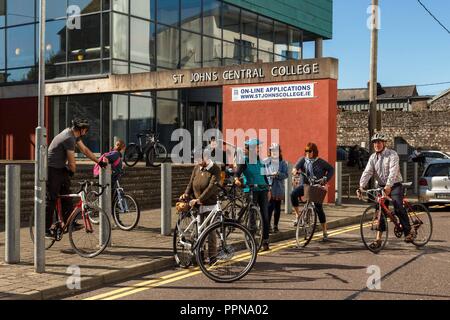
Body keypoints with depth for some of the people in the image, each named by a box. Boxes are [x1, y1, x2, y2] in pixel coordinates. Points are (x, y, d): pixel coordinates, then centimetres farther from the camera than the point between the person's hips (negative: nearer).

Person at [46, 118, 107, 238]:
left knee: (66, 196, 7)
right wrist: (72, 172, 0)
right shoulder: (69, 138, -25)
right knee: (51, 200, -6)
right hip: (52, 170, -10)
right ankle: (46, 229, -1)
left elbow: (84, 149, 15)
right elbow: (72, 163, -20)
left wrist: (99, 162, 16)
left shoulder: (74, 135, 5)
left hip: (62, 169, 10)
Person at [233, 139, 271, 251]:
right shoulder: (244, 161, -4)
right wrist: (236, 179, -38)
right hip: (250, 190, -4)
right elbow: (237, 172, -17)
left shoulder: (260, 161, 12)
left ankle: (265, 241, 6)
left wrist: (268, 189, 18)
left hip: (262, 190, 4)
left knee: (265, 216, 0)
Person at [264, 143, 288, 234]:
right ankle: (268, 225, -7)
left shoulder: (282, 163, 9)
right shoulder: (266, 162, 5)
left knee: (277, 208, 7)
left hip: (278, 188, 2)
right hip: (268, 187, -2)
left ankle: (275, 226, 17)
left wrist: (278, 174, -16)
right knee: (269, 207, -12)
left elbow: (285, 175, 2)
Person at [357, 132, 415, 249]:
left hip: (395, 186, -5)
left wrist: (388, 185, -39)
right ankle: (378, 239, 0)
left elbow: (393, 171, -25)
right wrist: (361, 186, -21)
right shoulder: (373, 157, 5)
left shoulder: (392, 154, -11)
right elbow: (367, 172, -5)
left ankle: (409, 232, 1)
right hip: (382, 187, 5)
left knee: (399, 209, -17)